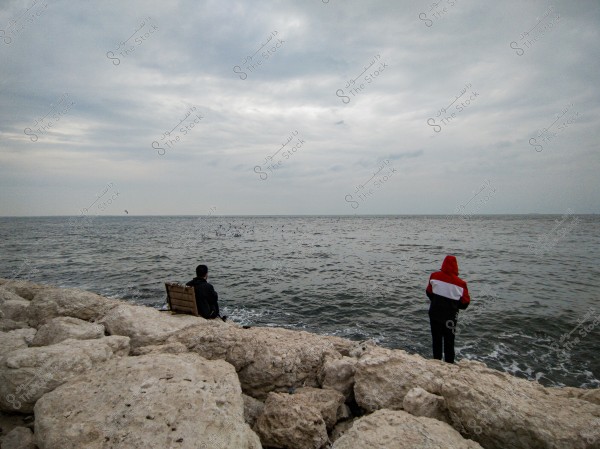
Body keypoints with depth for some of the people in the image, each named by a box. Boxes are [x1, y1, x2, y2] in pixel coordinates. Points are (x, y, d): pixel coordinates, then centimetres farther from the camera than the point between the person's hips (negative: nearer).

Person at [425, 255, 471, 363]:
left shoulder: (434, 276, -11)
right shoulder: (460, 283, -16)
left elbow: (428, 293, 2)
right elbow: (465, 303, -7)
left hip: (434, 313, 2)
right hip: (450, 317, -2)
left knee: (436, 340, 16)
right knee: (449, 342, 13)